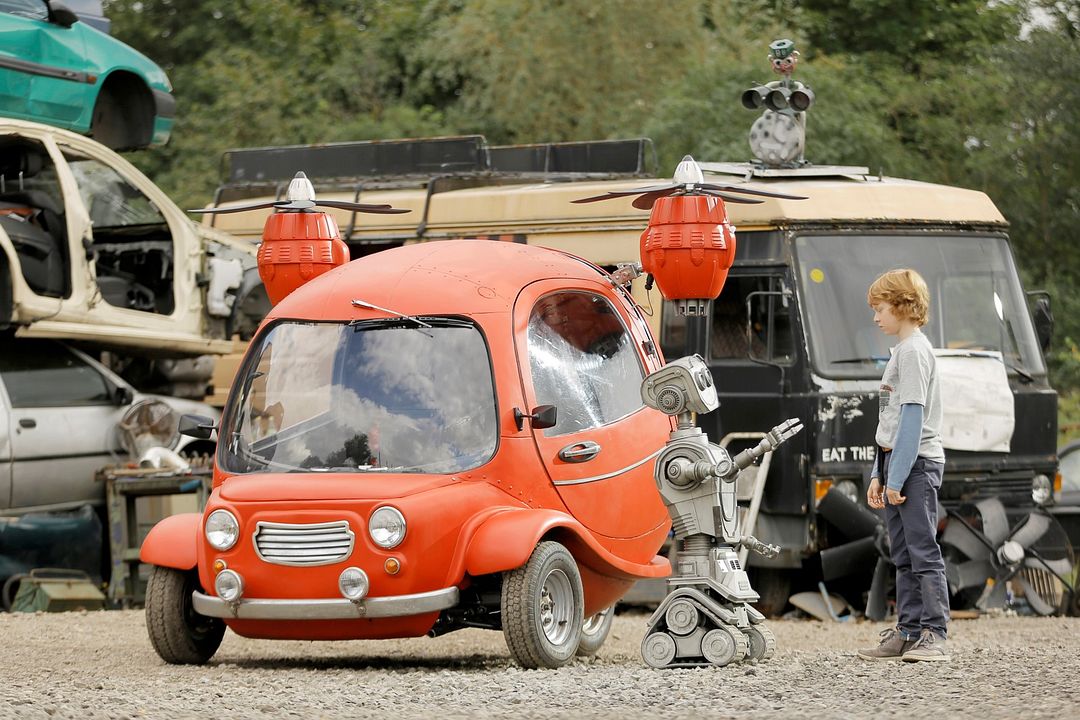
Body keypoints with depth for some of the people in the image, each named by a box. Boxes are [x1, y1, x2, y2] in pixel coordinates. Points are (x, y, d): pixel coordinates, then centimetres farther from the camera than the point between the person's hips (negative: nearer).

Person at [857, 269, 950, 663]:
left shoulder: (914, 350, -11)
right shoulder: (901, 350, 19)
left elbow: (913, 417, -17)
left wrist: (896, 477, -19)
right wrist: (879, 475, 19)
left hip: (917, 464, -10)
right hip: (895, 464, 10)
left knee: (923, 552, -11)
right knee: (904, 556, 10)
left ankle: (935, 636, -12)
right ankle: (907, 633, 13)